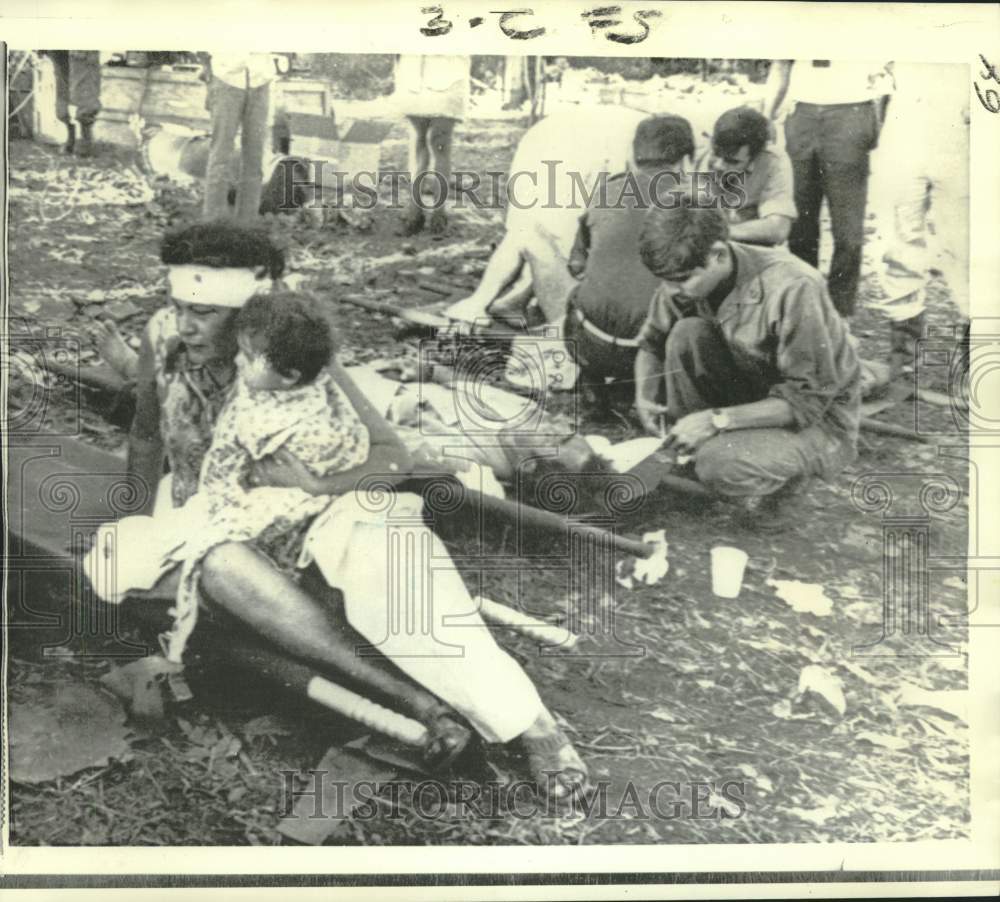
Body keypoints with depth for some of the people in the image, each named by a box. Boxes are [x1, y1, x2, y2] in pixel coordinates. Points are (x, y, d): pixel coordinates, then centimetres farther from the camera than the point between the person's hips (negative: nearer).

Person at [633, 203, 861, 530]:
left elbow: (808, 399, -27)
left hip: (821, 420, -6)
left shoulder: (792, 288, -30)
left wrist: (717, 419, -31)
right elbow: (652, 342, 6)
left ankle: (786, 476, 1)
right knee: (686, 333, -18)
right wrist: (644, 396, -14)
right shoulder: (689, 275, -11)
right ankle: (684, 454, -3)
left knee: (719, 466, -33)